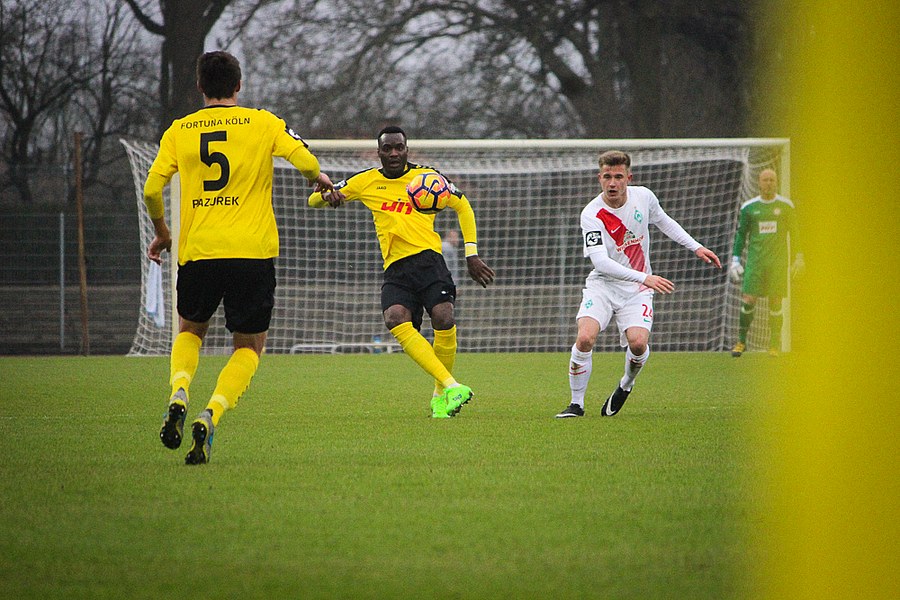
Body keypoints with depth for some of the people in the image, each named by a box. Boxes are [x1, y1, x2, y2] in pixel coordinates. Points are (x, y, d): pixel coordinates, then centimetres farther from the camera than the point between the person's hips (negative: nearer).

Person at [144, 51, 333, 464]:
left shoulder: (179, 130, 7)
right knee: (249, 347, 12)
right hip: (253, 252, -1)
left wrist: (161, 233, 20)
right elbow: (306, 162, -5)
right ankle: (211, 416, -13)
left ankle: (179, 395, -4)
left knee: (190, 331, 26)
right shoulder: (263, 123, 4)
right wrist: (320, 179, 19)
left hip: (197, 252, 2)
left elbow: (152, 189, 3)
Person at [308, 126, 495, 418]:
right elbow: (314, 200, 19)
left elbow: (463, 207, 17)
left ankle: (440, 395, 0)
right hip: (395, 269, 2)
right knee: (395, 319, -28)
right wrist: (327, 195, -6)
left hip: (427, 259, -2)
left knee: (443, 318, -25)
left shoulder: (426, 176, 9)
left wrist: (472, 254, 9)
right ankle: (451, 386, -33)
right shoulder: (366, 181, 14)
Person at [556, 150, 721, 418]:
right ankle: (576, 404, -6)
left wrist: (696, 247, 17)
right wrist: (643, 277, -37)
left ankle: (627, 384, 12)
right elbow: (600, 262, -28)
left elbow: (664, 222, 20)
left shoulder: (643, 196, -4)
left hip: (637, 290, 2)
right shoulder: (592, 214, -18)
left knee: (638, 342, -22)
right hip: (602, 285, -2)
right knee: (585, 338, -25)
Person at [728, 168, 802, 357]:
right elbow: (741, 234, 12)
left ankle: (775, 344, 5)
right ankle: (741, 341, 4)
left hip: (778, 260, 0)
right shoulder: (749, 207, 6)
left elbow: (794, 233, 12)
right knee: (748, 299, -8)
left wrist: (798, 257, 7)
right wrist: (735, 259, 6)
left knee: (775, 302, -3)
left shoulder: (785, 205, 5)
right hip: (755, 259, 0)